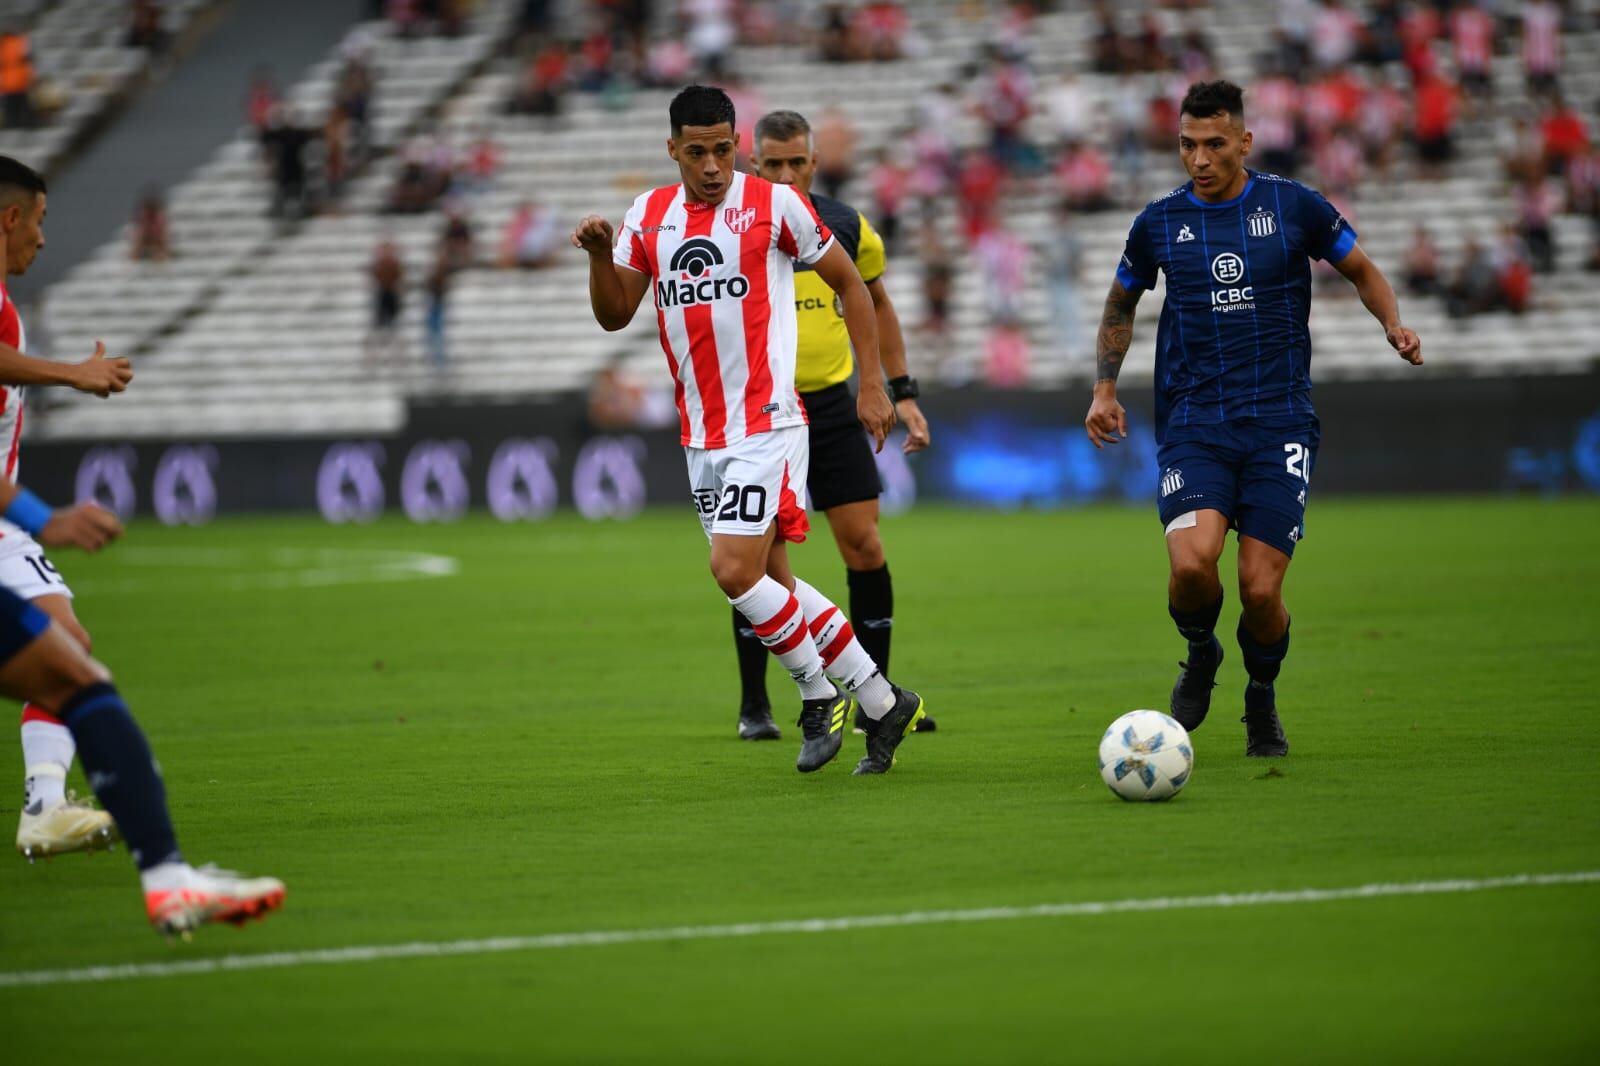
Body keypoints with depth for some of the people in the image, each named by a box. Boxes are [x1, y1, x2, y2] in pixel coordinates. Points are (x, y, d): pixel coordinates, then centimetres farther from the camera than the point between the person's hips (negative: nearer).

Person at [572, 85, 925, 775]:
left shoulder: (773, 204, -6)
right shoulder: (648, 215, 8)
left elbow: (850, 284, 3)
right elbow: (614, 315, 9)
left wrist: (873, 384, -1)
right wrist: (599, 255, -10)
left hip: (767, 424, -6)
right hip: (700, 435, 6)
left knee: (735, 571, -17)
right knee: (769, 581, 9)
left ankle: (819, 697, 2)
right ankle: (881, 703, 18)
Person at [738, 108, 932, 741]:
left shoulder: (845, 227, 2)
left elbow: (875, 304, 16)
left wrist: (902, 392, 12)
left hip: (831, 404, 3)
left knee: (864, 546, -2)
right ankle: (754, 707, 11)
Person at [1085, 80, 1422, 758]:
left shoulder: (1293, 206, 2)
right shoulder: (1160, 222, 6)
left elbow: (1363, 271, 15)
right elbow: (1121, 305, 23)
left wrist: (1394, 325, -4)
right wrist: (1105, 389, 12)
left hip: (1280, 422, -1)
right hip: (1192, 425, 1)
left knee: (1261, 589, -9)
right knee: (1192, 562, -23)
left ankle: (1262, 698, 23)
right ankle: (1200, 655, 11)